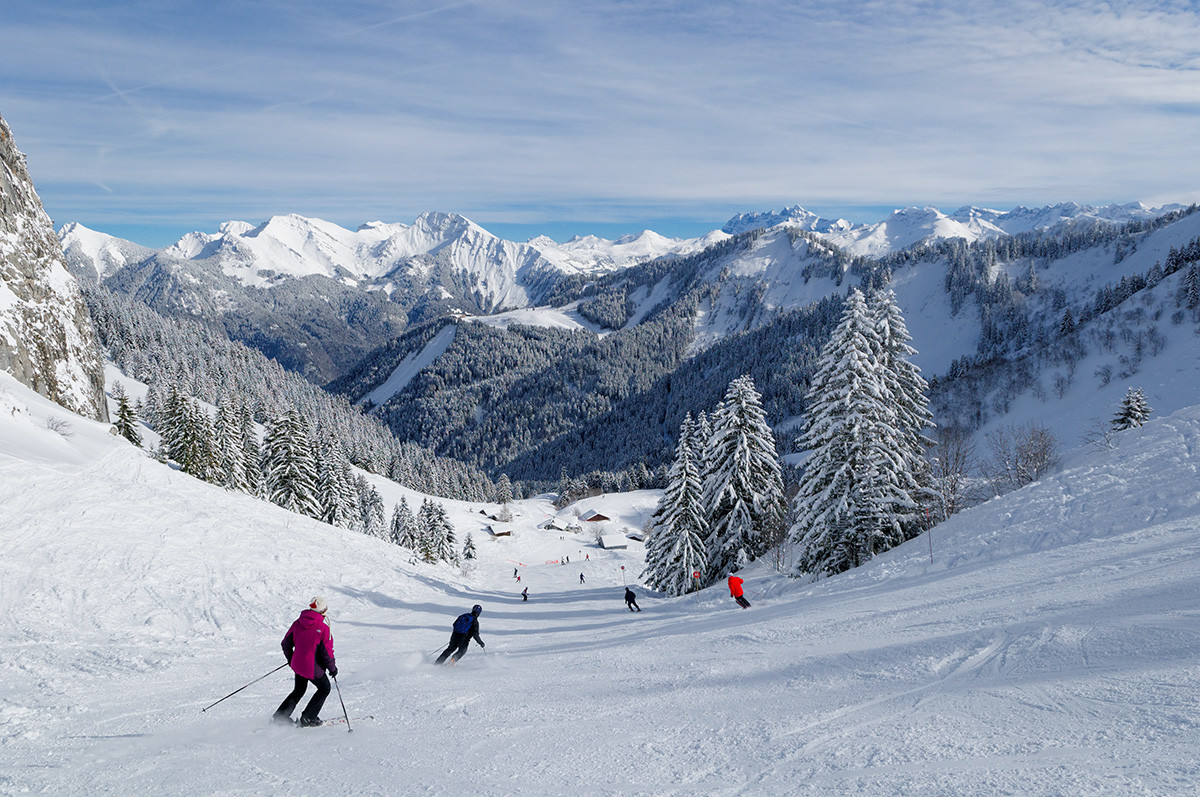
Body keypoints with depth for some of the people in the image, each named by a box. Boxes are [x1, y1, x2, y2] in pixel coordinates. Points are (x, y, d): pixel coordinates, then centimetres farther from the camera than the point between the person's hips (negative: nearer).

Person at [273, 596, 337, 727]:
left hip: (297, 665, 6)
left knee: (299, 690, 28)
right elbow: (327, 653, -17)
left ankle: (279, 716, 25)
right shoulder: (324, 629, -20)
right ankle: (307, 719, 18)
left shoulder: (297, 623, -3)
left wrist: (290, 658, 24)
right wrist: (333, 668, 1)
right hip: (313, 669, -6)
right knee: (324, 688, 19)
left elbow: (286, 643, 7)